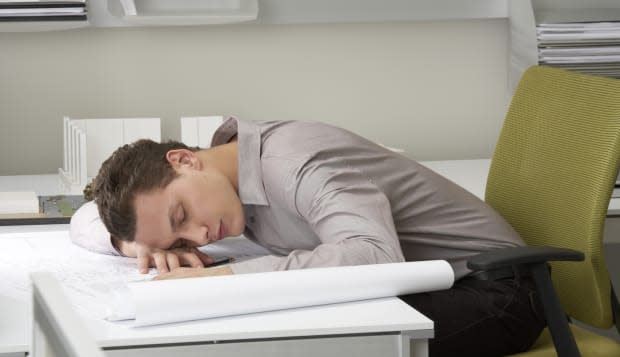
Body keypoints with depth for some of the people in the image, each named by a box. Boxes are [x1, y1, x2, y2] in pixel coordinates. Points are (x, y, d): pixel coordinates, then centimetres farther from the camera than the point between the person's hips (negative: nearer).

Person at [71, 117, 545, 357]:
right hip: (411, 288, 7)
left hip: (488, 287, -7)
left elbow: (376, 255, -42)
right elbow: (87, 222, 7)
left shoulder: (296, 161, -26)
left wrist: (220, 277, -41)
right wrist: (150, 247, -16)